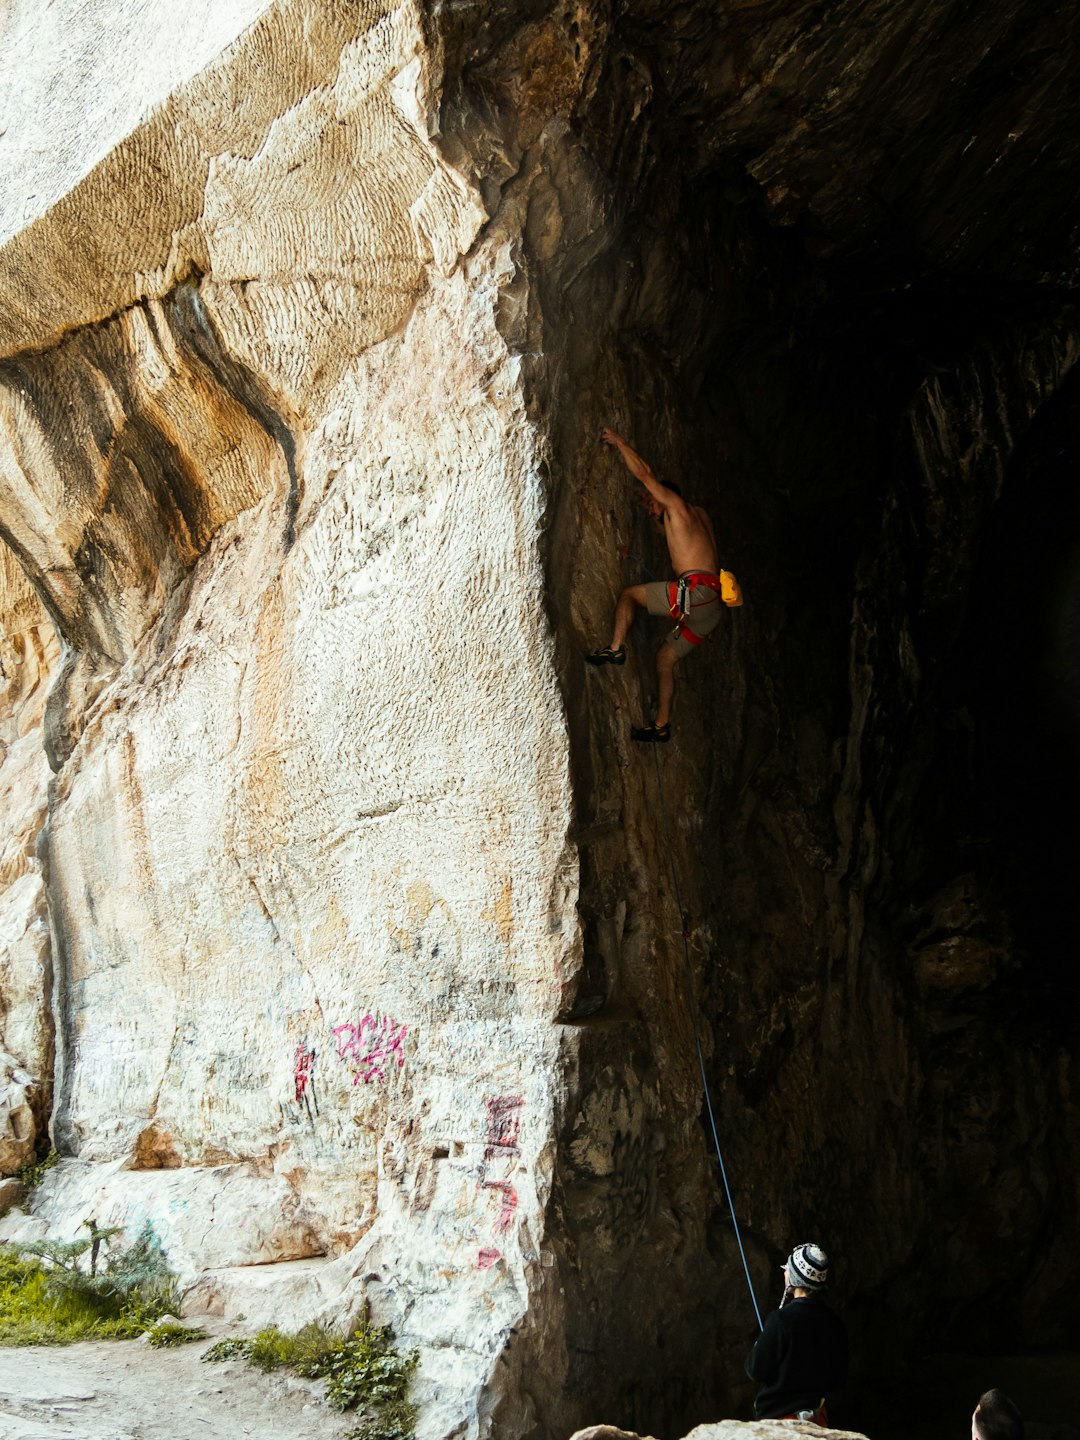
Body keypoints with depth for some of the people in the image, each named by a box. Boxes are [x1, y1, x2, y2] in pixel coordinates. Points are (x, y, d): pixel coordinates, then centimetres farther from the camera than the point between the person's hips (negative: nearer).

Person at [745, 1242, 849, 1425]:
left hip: (777, 1416, -6)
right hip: (818, 1418, 6)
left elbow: (756, 1371, -13)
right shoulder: (834, 1323, -1)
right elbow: (839, 1378, 9)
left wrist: (756, 1350, 8)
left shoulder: (781, 1319, -19)